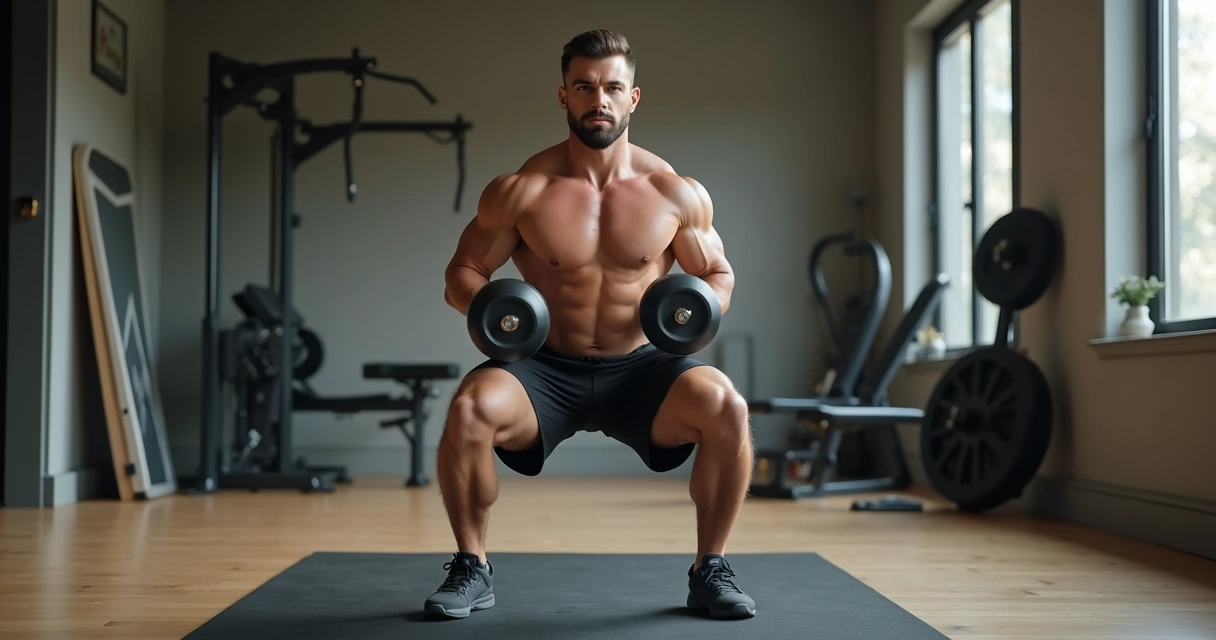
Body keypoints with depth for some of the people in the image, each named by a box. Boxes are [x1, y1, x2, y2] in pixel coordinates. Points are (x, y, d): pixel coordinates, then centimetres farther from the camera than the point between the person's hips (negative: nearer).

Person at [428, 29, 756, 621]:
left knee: (726, 407, -29)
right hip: (546, 369, 0)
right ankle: (472, 567, -5)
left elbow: (719, 274, 8)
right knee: (470, 409, -32)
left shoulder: (678, 194, -3)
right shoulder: (519, 191, -7)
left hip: (638, 368, 1)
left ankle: (709, 570, -5)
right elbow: (461, 273, 1)